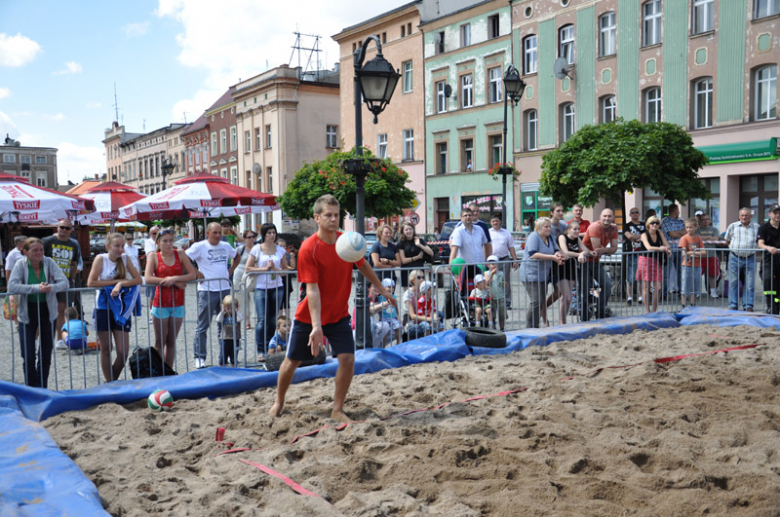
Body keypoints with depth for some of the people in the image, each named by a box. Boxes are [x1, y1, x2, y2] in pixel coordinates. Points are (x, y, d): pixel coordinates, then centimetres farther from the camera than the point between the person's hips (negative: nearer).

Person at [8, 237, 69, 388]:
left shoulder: (49, 262, -6)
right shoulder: (21, 264, -9)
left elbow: (64, 282, -12)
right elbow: (12, 286, -21)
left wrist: (52, 288, -32)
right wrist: (36, 288, -29)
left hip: (47, 311, 2)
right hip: (27, 313, -2)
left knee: (46, 355, 10)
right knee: (28, 357, -2)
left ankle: (42, 389, 26)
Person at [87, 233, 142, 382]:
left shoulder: (125, 258, 3)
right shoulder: (101, 259, -5)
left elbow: (138, 279, -2)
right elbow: (91, 282, -13)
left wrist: (121, 284, -18)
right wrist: (116, 281, -13)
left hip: (121, 308, 2)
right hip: (103, 307, -2)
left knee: (123, 351, -1)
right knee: (106, 349, 6)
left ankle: (114, 381, 19)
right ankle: (109, 383, 18)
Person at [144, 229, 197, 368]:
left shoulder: (180, 254, 2)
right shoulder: (153, 256, -3)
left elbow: (193, 274, -4)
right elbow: (147, 279, -15)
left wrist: (174, 278, -19)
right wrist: (173, 282, -17)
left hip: (178, 304, 2)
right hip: (160, 303, -2)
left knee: (171, 341, 10)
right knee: (160, 341, 6)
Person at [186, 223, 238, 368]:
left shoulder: (226, 246, 10)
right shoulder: (199, 246, -6)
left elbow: (236, 257, 27)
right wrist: (197, 273, -12)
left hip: (225, 289, 5)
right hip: (207, 291, -5)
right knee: (203, 326, 0)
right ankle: (200, 358, 6)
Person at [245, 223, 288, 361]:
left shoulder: (280, 250, 9)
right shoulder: (257, 249, 1)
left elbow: (285, 269, 13)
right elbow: (248, 268, -2)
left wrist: (276, 269, -7)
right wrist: (264, 268, -10)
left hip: (277, 287, 3)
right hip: (261, 288, -3)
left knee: (273, 321, 6)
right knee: (262, 320, -8)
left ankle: (269, 349, 16)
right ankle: (260, 351, -1)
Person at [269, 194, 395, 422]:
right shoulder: (308, 249, -22)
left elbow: (363, 266, 13)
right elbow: (312, 289, -27)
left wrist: (382, 289, 20)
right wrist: (316, 326, -33)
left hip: (339, 316, 3)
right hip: (309, 317, -3)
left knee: (347, 359, -11)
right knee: (292, 360, 12)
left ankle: (337, 410, 7)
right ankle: (278, 403, 37)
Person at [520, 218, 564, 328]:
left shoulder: (550, 238, 13)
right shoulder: (533, 236, -11)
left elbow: (555, 250, 12)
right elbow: (533, 254, -23)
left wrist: (557, 255, -14)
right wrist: (552, 257, -24)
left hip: (543, 275, 9)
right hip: (531, 274, -8)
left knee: (542, 301, 9)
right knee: (536, 302, -14)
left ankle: (535, 327, 17)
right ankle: (530, 327, -8)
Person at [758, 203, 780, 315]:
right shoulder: (764, 227, -1)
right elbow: (760, 244, -13)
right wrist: (768, 248, -33)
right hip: (768, 258, -3)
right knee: (768, 278, -24)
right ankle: (771, 306, -20)